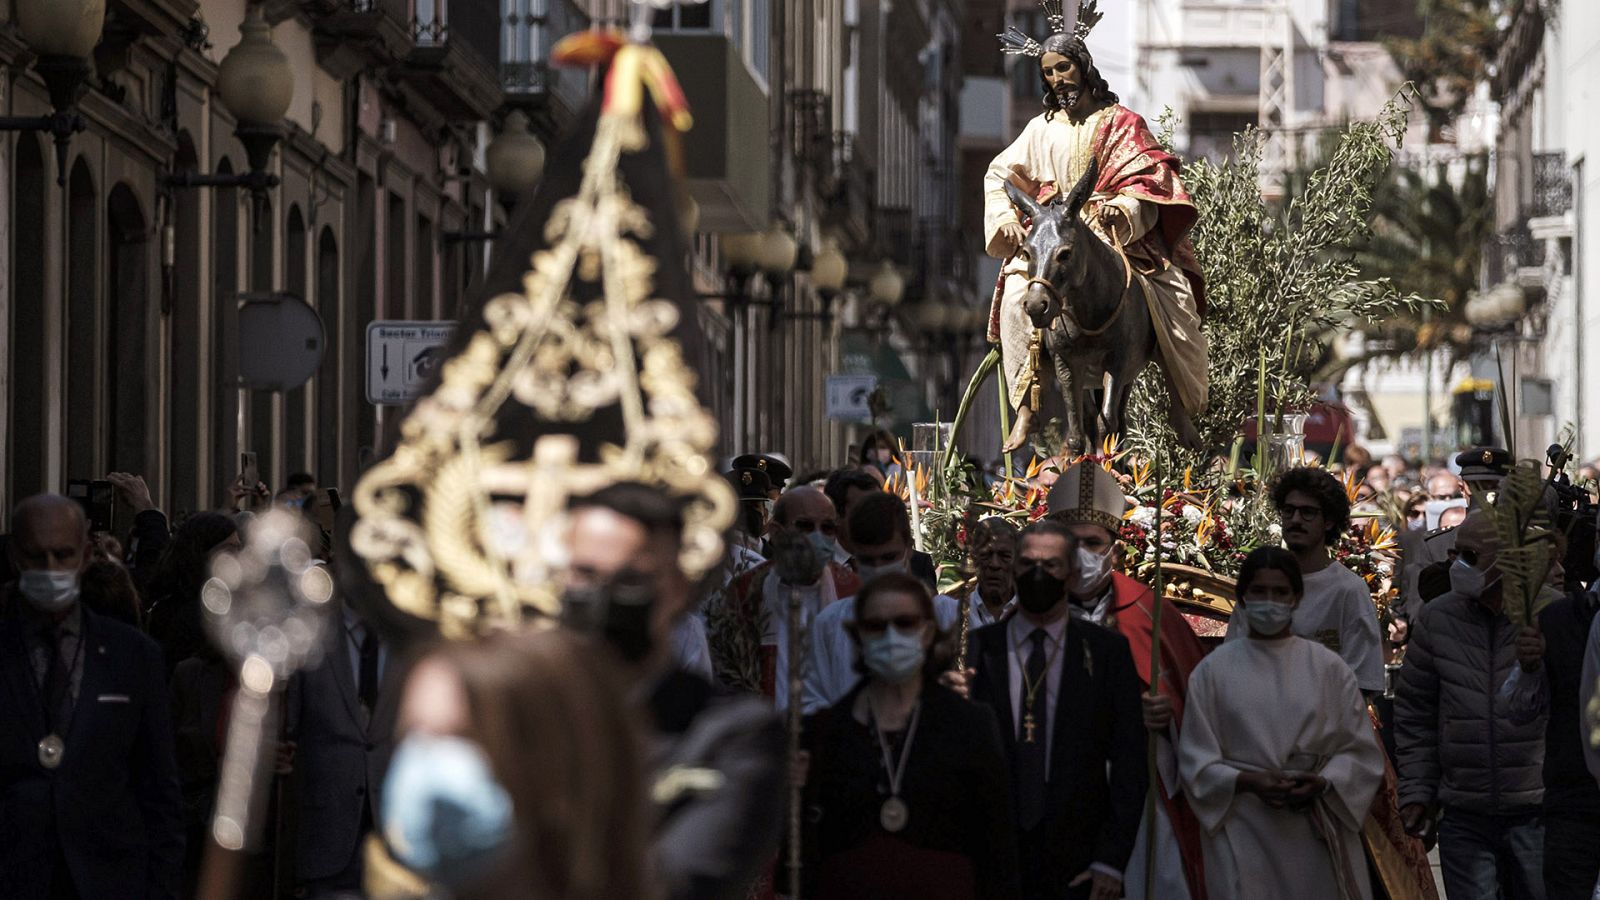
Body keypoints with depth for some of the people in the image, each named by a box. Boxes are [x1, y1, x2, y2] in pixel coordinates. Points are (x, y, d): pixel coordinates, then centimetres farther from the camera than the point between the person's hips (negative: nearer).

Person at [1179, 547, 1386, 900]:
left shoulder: (1328, 667, 8)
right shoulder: (1215, 669, 6)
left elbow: (1361, 751, 7)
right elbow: (1196, 759, 4)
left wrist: (1324, 783, -12)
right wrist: (1248, 782, -13)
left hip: (1317, 833, 1)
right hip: (1244, 835, -1)